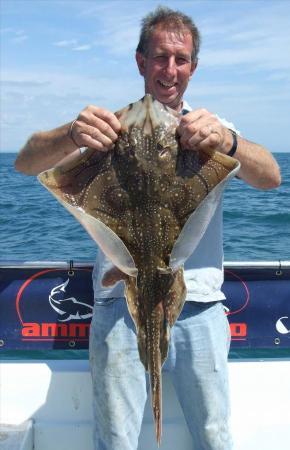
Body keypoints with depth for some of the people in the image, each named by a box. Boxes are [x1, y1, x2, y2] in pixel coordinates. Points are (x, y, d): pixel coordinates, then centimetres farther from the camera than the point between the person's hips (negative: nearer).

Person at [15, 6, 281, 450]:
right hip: (121, 301, 0)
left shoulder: (214, 128, 10)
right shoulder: (112, 125, 7)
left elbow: (271, 178, -8)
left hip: (198, 303, 1)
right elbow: (26, 163, -6)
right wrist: (73, 135, -29)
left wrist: (225, 140, -30)